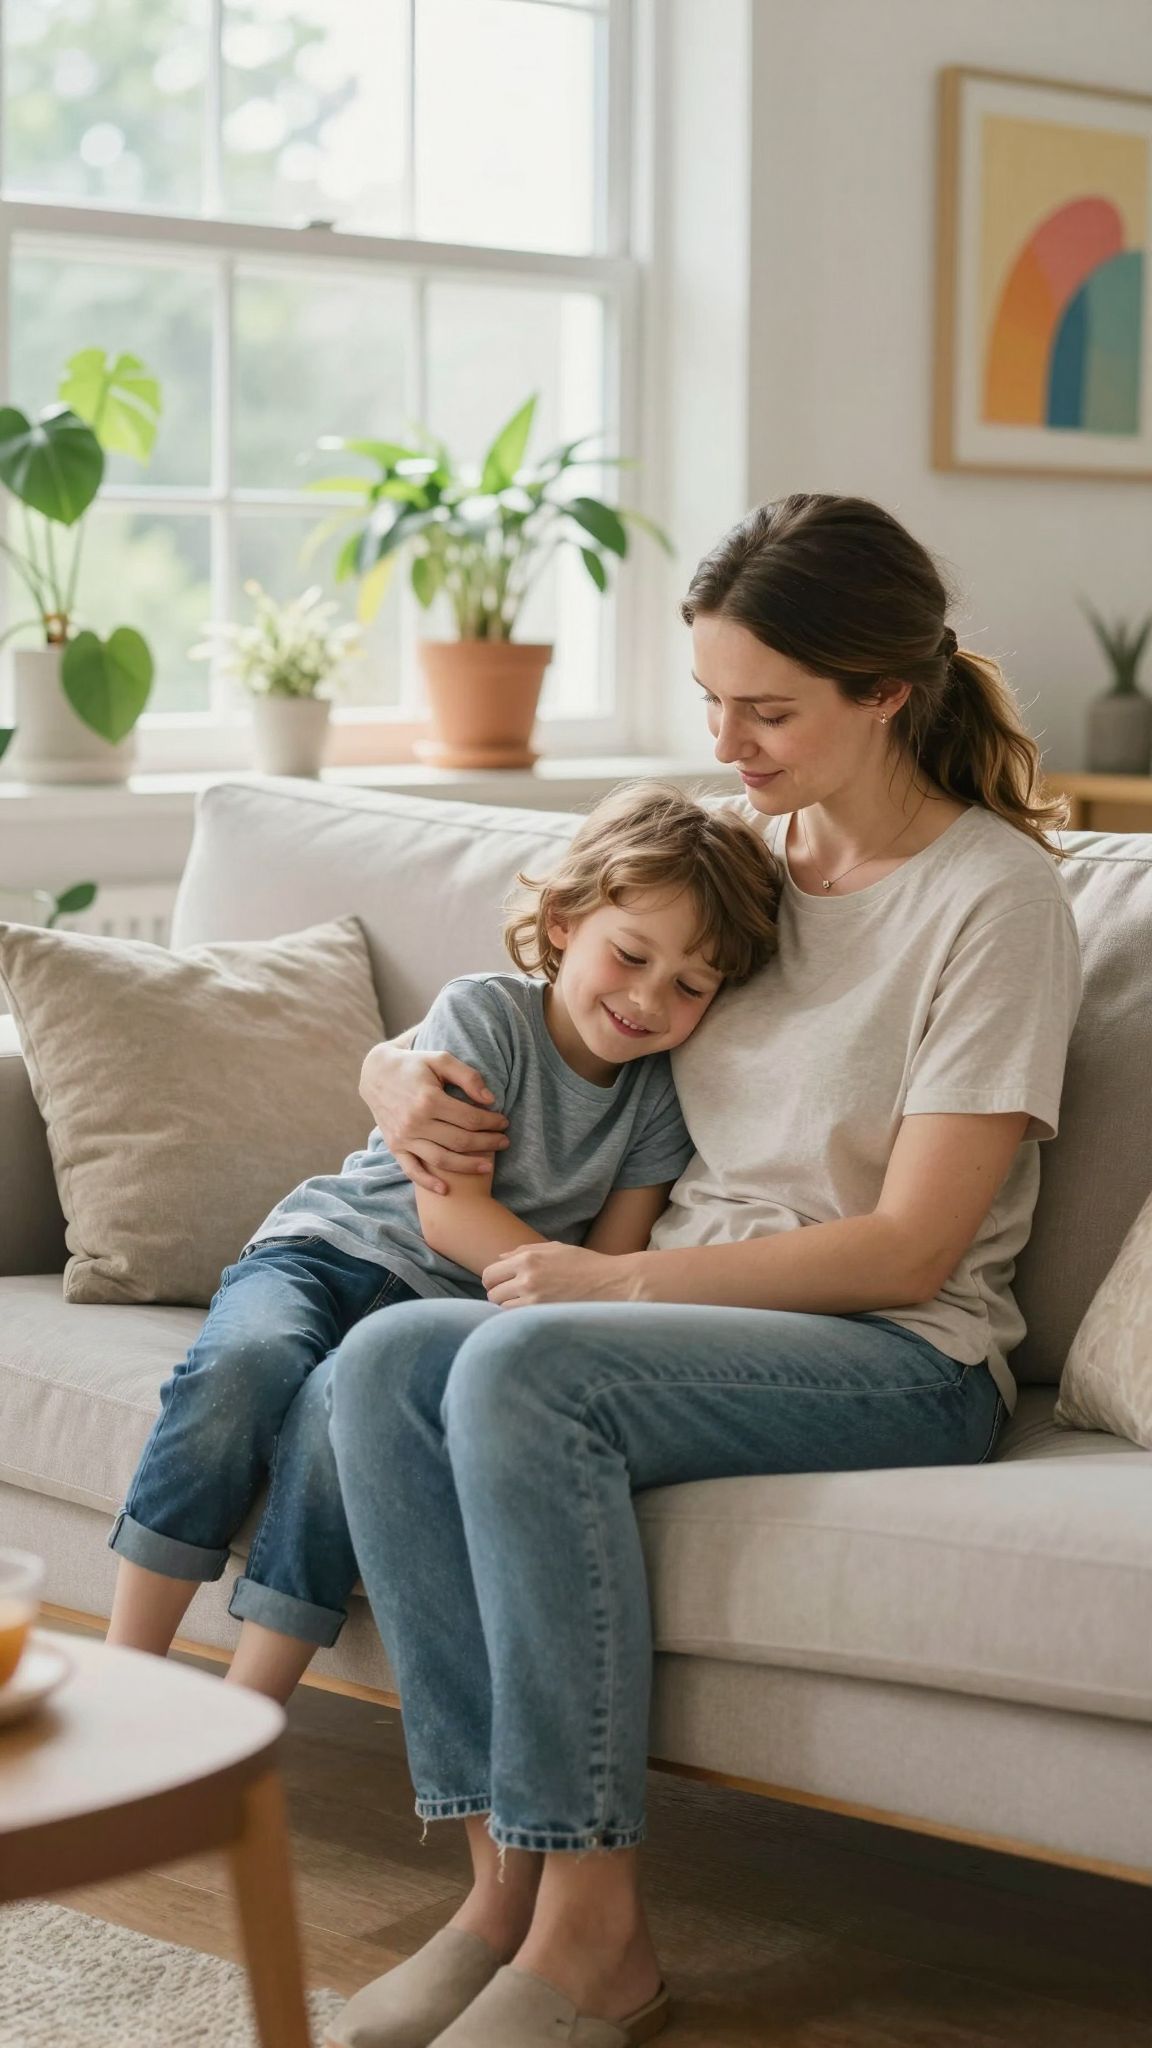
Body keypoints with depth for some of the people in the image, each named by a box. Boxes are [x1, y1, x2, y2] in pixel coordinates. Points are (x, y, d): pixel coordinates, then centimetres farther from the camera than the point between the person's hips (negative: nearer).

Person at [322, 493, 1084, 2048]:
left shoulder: (995, 895, -7)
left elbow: (907, 1249, -13)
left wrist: (622, 1278, -18)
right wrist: (401, 1076, -1)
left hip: (906, 1360, -6)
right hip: (682, 1316, 6)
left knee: (525, 1366, -33)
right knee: (383, 1362, -24)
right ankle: (505, 1876, -22)